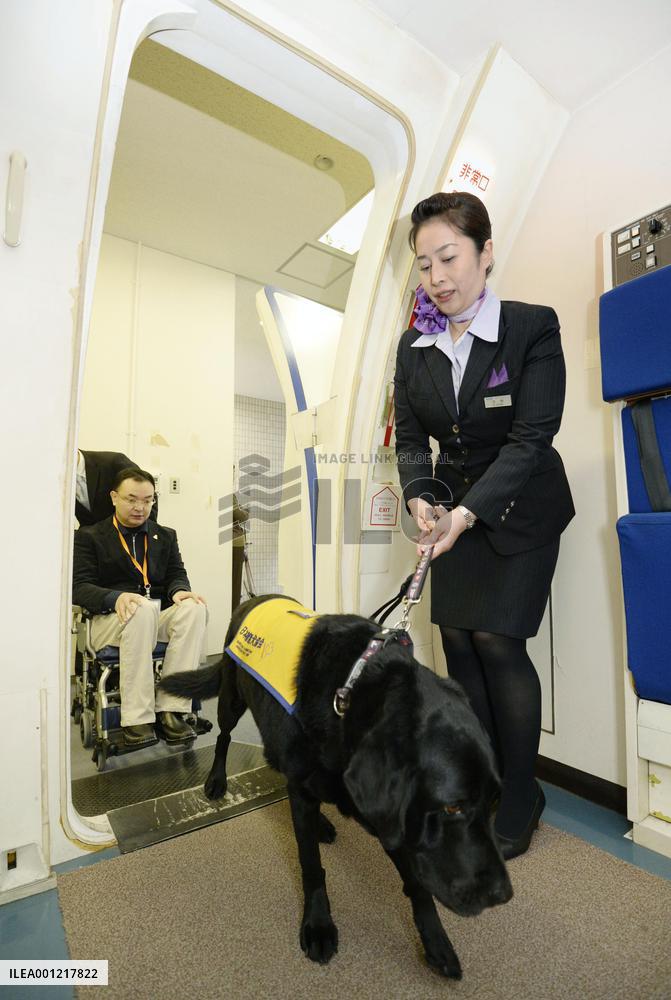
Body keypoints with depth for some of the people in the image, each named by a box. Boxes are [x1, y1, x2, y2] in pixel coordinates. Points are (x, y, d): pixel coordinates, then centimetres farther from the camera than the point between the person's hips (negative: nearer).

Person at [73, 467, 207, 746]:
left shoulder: (166, 536, 20)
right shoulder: (89, 537, 8)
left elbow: (176, 574, 11)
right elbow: (79, 587, -4)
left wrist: (179, 591, -15)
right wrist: (116, 598, -26)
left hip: (159, 618, 4)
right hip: (110, 621, -3)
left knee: (194, 608, -30)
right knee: (142, 609, -38)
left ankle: (170, 710, -28)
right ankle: (136, 719, -33)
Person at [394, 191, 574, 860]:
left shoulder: (533, 327, -11)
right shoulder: (414, 345, 2)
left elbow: (531, 436, -18)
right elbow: (410, 437, 1)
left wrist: (468, 512, -27)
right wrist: (422, 498, -17)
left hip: (521, 510, -4)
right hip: (455, 507, 5)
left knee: (497, 641, -8)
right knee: (458, 639, 4)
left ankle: (519, 800, 16)